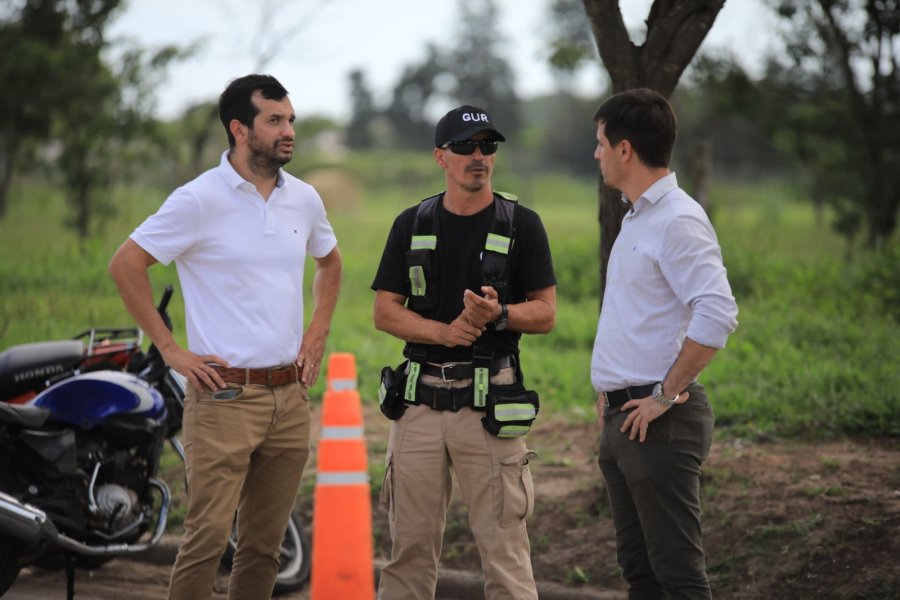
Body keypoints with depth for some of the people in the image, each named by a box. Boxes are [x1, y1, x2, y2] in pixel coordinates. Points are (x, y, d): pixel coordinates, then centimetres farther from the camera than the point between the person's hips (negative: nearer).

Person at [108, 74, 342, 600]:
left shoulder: (305, 200, 9)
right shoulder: (200, 200, -9)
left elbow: (330, 263, 28)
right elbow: (126, 265, -8)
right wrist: (171, 349, -9)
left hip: (290, 395, 6)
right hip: (226, 395, -6)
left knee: (265, 544, 9)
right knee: (208, 537, -10)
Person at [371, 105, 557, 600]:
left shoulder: (521, 225, 2)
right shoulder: (412, 225, 9)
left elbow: (545, 313, 2)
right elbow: (385, 312, 6)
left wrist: (498, 315, -18)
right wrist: (444, 331, -12)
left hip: (490, 402, -2)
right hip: (420, 396, 3)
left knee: (502, 541, -3)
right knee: (410, 540, 7)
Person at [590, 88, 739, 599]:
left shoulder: (678, 221, -15)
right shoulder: (638, 218, 16)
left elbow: (717, 316, -26)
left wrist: (666, 395, -21)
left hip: (660, 422, -10)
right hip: (624, 418, 10)